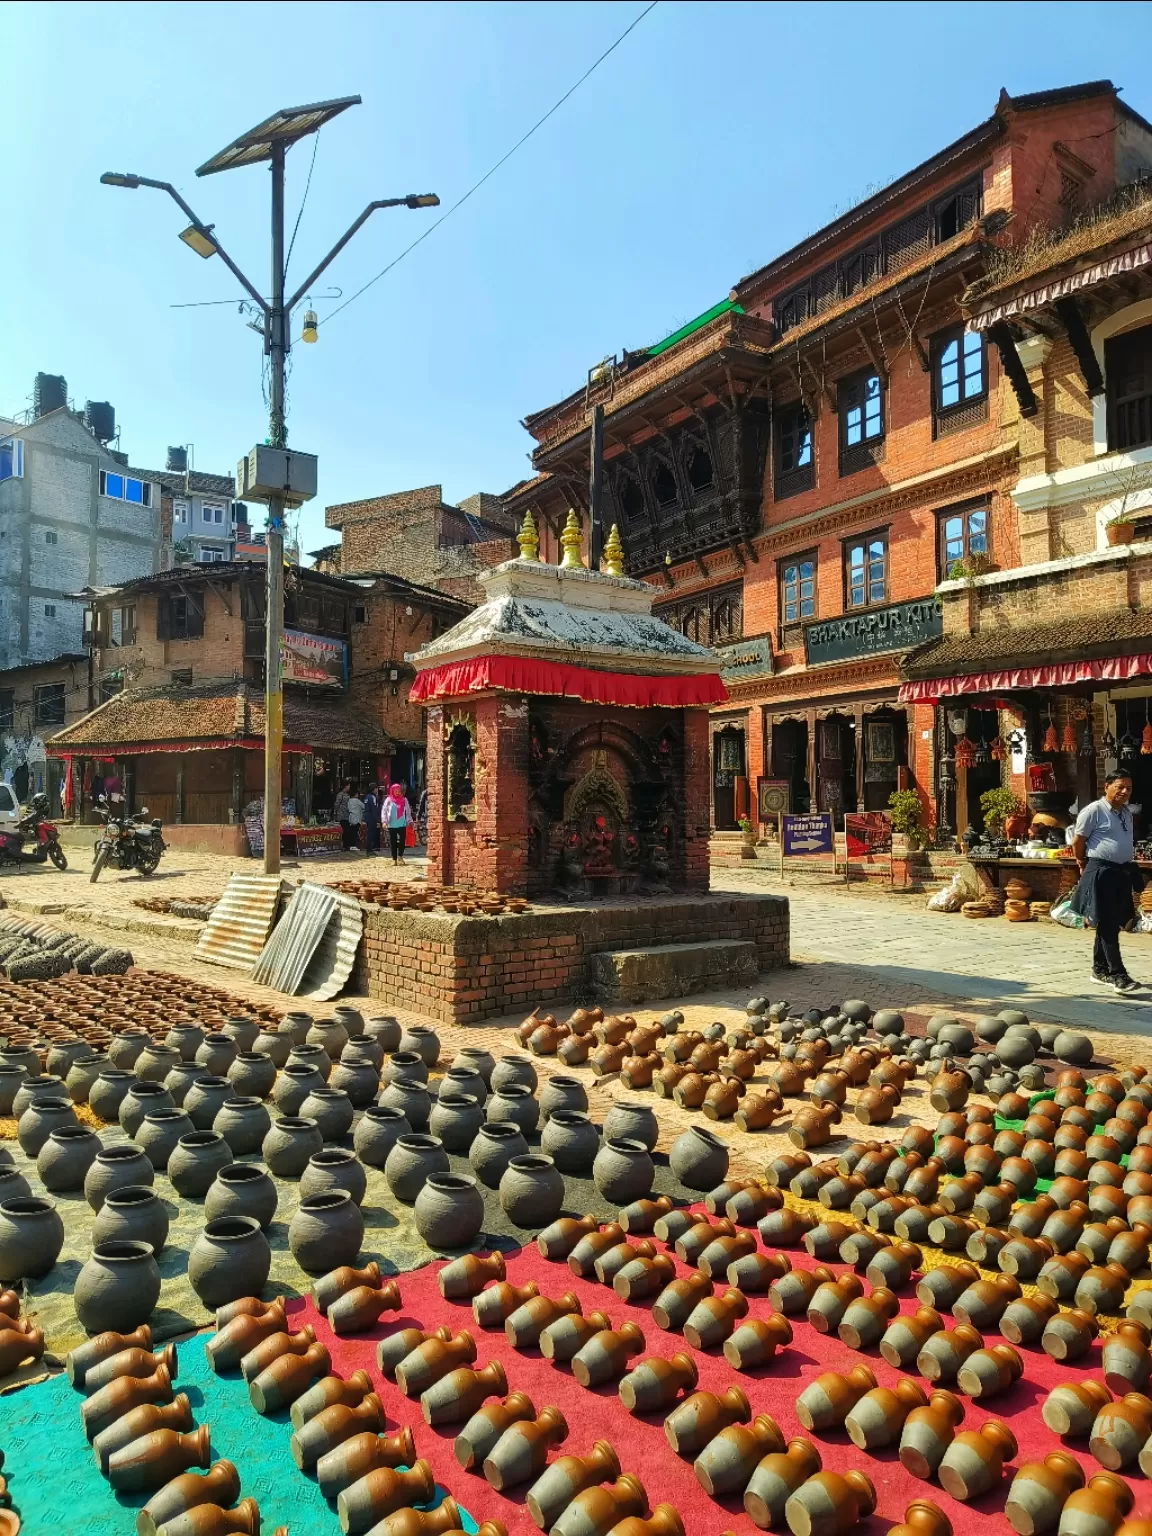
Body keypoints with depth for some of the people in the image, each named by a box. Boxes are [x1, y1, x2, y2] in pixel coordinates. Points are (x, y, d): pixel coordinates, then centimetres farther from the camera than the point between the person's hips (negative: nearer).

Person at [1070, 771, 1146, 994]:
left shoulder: (1127, 814, 13)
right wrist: (1084, 866, 3)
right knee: (1107, 924, -9)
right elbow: (1077, 841, -6)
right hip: (1101, 873, -8)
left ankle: (1099, 970, 24)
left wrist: (1128, 868, 19)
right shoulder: (1094, 811, -11)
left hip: (1122, 873, 8)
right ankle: (1117, 975, -10)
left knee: (1112, 924, 13)